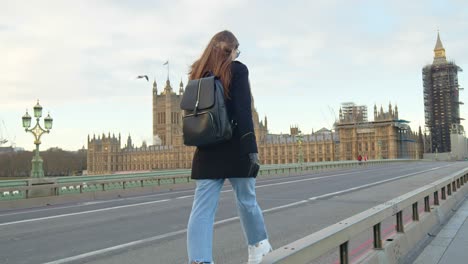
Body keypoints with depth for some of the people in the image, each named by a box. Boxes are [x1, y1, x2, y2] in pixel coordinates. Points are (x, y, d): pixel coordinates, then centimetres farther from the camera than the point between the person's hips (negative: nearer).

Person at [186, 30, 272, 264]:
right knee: (247, 201, 15)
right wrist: (251, 148, -15)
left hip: (207, 150, 4)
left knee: (202, 208, 0)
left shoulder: (198, 73, 12)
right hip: (234, 148, -3)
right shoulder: (237, 70, -4)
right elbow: (243, 112, -13)